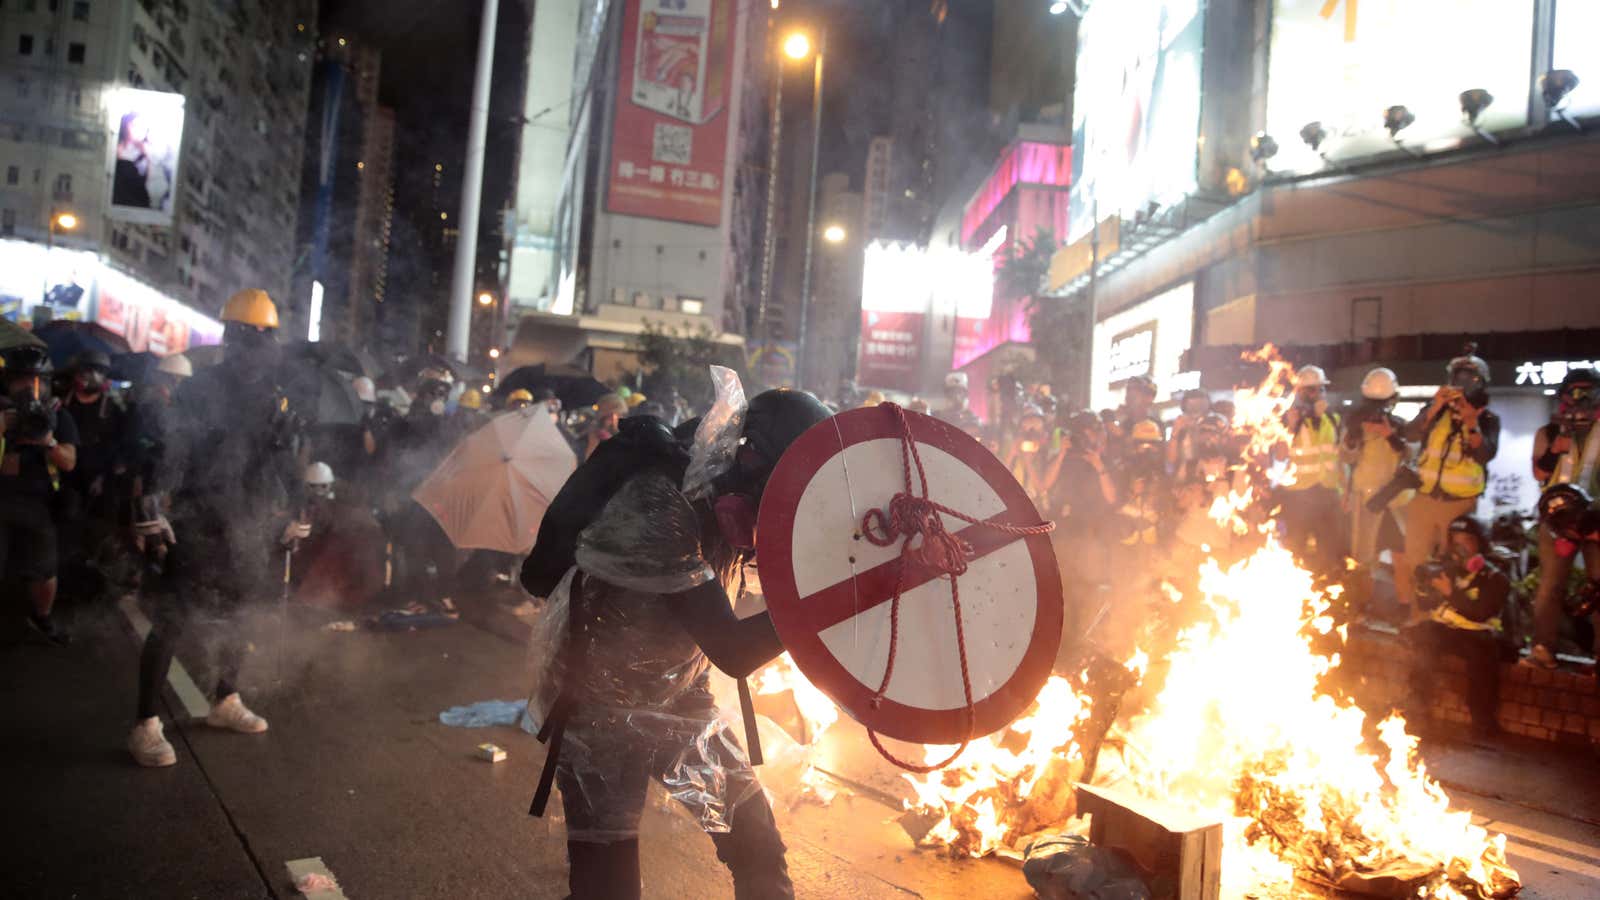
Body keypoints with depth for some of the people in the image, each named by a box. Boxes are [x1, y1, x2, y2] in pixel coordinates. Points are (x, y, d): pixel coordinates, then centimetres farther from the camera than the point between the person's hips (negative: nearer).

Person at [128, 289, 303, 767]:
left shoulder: (276, 400, 8)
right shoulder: (200, 390, -10)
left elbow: (284, 464, 16)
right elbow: (169, 454, -15)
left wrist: (290, 519, 16)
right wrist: (151, 513, -21)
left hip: (245, 529, 6)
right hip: (195, 527, -6)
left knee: (232, 618, 18)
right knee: (169, 624, -3)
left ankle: (225, 703, 33)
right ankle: (146, 726, 4)